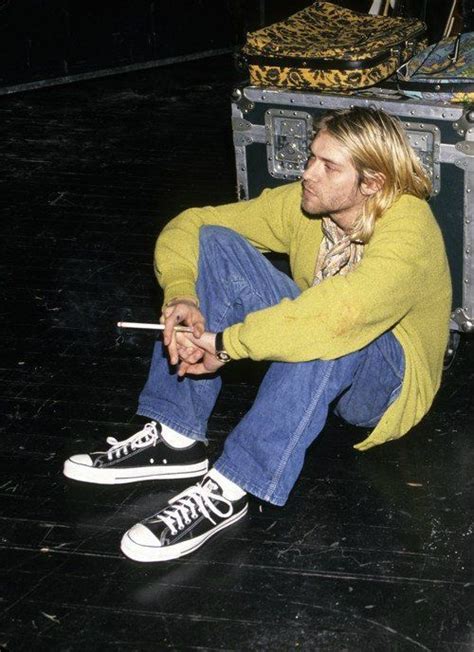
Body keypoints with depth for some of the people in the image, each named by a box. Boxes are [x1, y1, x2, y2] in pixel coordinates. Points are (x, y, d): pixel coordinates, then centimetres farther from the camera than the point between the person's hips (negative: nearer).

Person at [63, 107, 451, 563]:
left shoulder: (409, 227, -27)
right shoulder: (303, 203, -8)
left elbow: (340, 313, -46)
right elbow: (187, 227, -6)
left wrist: (226, 344, -42)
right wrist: (181, 297, -26)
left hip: (386, 381, -6)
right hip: (306, 370, 6)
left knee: (331, 334, -41)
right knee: (215, 243, -13)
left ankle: (227, 491, -36)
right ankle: (176, 439, -19)